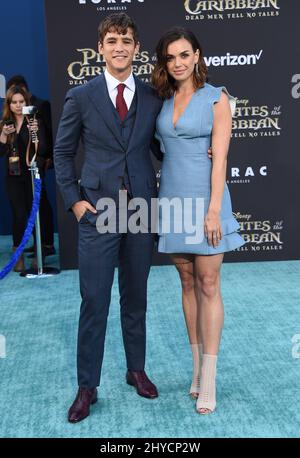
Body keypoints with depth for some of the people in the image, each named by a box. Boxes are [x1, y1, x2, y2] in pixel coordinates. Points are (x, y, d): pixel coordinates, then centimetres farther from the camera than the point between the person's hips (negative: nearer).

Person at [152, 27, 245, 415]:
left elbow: (219, 156, -10)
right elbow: (160, 150, 12)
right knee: (188, 284, 10)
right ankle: (197, 366, 21)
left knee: (208, 285, -2)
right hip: (172, 199, 5)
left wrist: (214, 210, -16)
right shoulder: (163, 100, 10)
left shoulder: (216, 99, -3)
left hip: (204, 197, -5)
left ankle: (208, 380, 4)